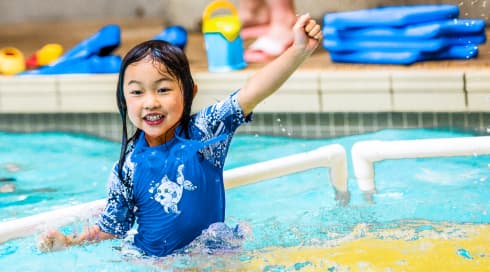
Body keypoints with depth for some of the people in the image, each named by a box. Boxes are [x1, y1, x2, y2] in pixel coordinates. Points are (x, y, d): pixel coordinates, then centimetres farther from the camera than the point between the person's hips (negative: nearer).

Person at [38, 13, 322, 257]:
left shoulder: (204, 131, -7)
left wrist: (299, 50, -31)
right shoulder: (128, 167, -4)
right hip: (152, 263, 1)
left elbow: (252, 92, -19)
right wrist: (69, 243, -11)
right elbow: (110, 229, 6)